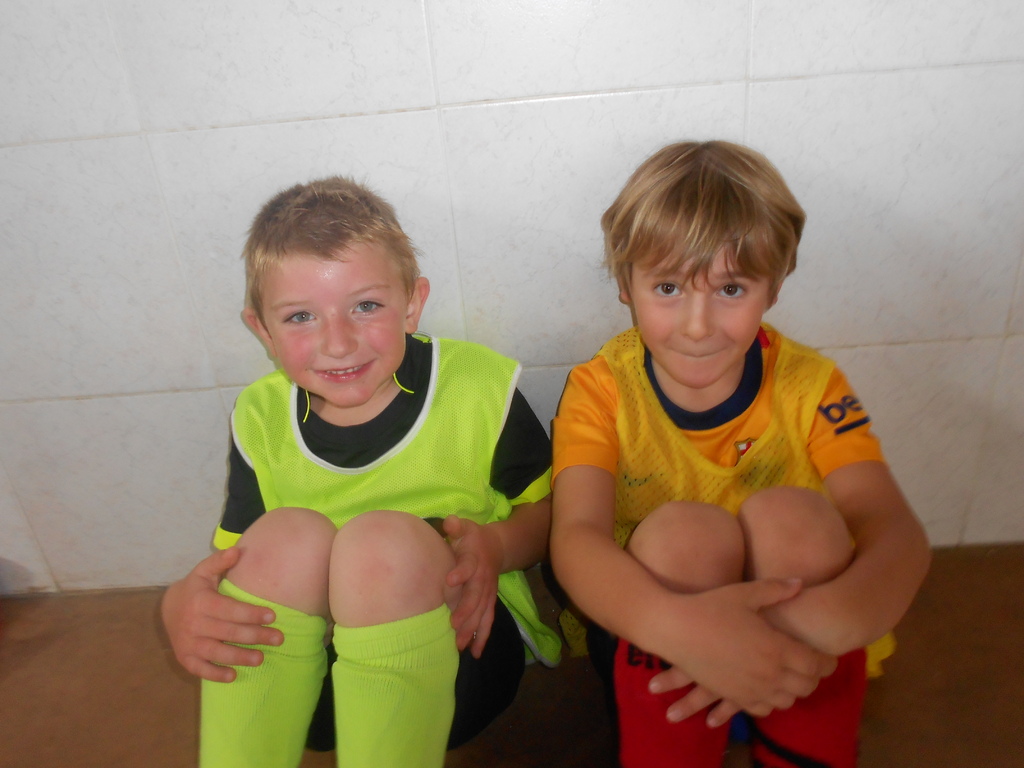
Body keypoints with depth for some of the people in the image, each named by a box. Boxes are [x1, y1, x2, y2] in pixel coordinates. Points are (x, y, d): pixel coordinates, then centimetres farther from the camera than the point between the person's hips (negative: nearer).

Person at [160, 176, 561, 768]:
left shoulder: (480, 387, -10)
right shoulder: (262, 419, -3)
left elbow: (554, 509, -1)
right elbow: (233, 571, 2)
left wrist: (497, 545, -22)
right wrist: (181, 603, -21)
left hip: (460, 646, -2)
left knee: (381, 537, -31)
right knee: (286, 533, -27)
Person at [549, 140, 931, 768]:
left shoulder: (808, 386, -9)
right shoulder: (600, 390, -13)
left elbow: (898, 533, -21)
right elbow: (575, 538, -28)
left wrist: (836, 615, -44)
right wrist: (682, 625, -48)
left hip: (793, 648, 2)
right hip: (643, 634, -1)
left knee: (791, 516, -27)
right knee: (682, 533, -31)